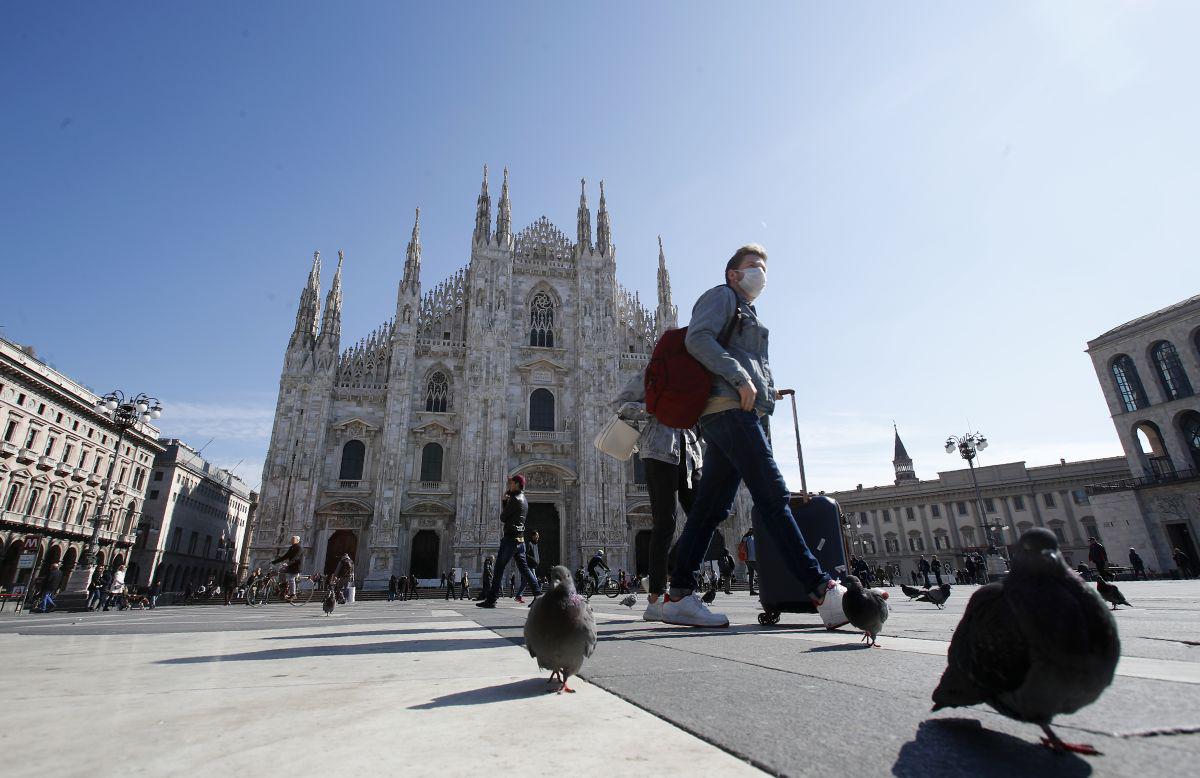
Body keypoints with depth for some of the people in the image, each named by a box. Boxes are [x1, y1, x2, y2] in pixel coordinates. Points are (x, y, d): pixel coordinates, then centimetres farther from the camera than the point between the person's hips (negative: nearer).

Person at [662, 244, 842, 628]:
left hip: (740, 413, 10)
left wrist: (765, 389, 14)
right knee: (773, 497, -15)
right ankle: (823, 591, -15)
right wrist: (740, 377, -16)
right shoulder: (721, 295, 7)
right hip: (730, 407, -9)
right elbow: (697, 338, -11)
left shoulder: (748, 314, 35)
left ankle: (679, 596, 3)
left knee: (711, 507, 2)